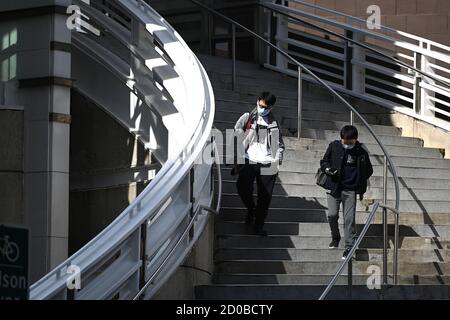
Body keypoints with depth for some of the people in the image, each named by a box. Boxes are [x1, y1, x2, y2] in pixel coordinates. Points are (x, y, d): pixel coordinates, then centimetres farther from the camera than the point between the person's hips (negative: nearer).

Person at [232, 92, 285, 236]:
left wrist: (278, 164, 8)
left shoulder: (274, 123, 12)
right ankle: (250, 209, 12)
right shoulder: (247, 118, 6)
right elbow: (237, 138, 5)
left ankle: (259, 225, 12)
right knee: (243, 187, -19)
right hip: (249, 161, -2)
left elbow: (280, 145, 17)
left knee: (265, 197, 0)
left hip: (267, 164, 2)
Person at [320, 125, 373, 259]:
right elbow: (324, 161, 10)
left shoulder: (361, 151, -1)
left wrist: (360, 184, -1)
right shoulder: (334, 146, 0)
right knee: (332, 214, -7)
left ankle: (349, 247, 2)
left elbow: (368, 170, 10)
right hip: (334, 187, 1)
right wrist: (328, 169, -12)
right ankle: (335, 237, 21)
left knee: (349, 219, -3)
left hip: (350, 189, -1)